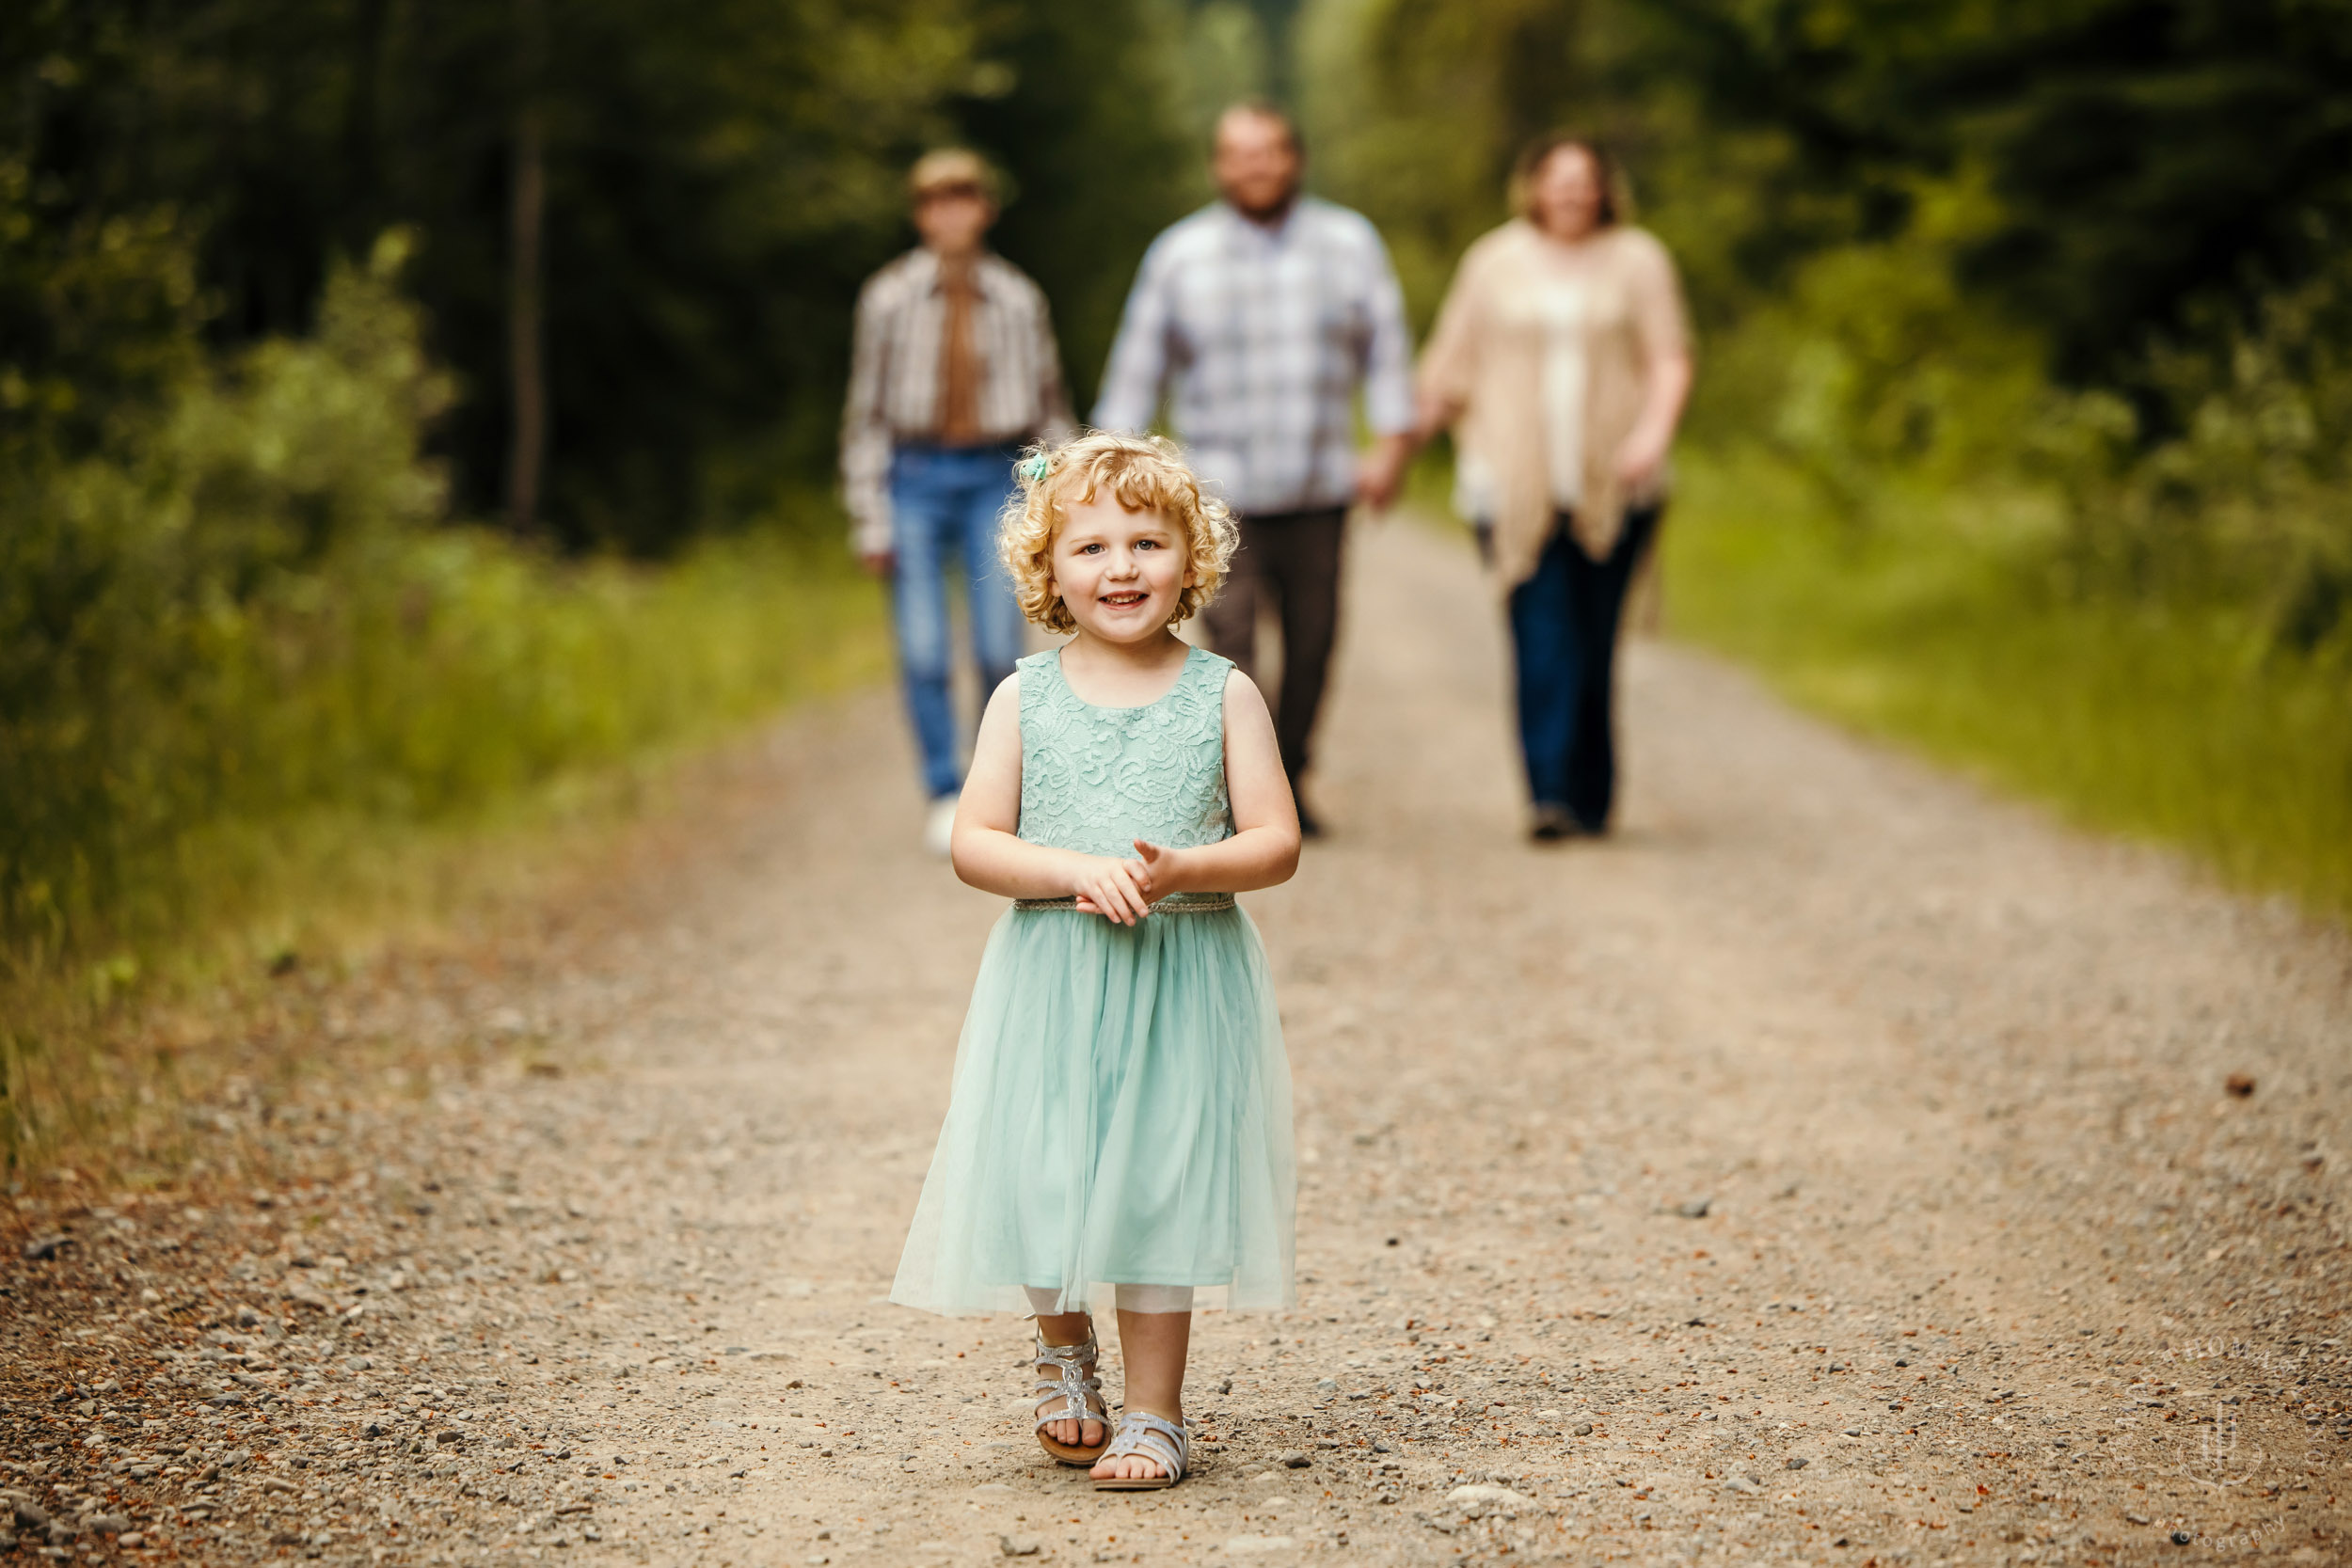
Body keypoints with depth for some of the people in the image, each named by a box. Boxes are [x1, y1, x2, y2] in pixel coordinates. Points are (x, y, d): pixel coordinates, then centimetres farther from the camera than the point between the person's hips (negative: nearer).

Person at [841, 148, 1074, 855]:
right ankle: (945, 797, 10)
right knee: (923, 655, -5)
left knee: (1000, 650, -7)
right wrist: (869, 518, -1)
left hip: (995, 478, 0)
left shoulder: (1018, 299, 2)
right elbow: (867, 410, 3)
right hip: (915, 477, 0)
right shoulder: (889, 297, -1)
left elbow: (1049, 404, 9)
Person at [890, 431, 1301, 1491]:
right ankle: (1062, 1354, 32)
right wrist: (1079, 870, -19)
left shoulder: (1223, 696, 1)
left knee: (1158, 1185, 0)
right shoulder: (1024, 699, 2)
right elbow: (974, 845, -2)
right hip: (1052, 979, 1)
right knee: (1041, 1182, 2)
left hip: (1185, 980, -1)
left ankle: (1153, 1412, 13)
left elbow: (1276, 843, -3)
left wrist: (1174, 869, -20)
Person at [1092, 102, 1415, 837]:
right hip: (1221, 489, -2)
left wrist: (1391, 444, -2)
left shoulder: (1351, 243, 8)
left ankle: (1289, 777, 20)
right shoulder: (1180, 254, 4)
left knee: (1312, 639, 4)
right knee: (1230, 637, -13)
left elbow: (1386, 348, 9)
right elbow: (1139, 364, 7)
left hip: (1319, 486, 2)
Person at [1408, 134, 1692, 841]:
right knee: (1544, 633, -13)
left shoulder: (1638, 260, 8)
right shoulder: (1494, 263, 10)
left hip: (1610, 484, 1)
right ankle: (1551, 792, -20)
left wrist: (1654, 431, -15)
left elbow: (1670, 361, 2)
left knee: (1593, 643, 3)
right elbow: (1452, 361, 12)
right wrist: (1417, 425, 3)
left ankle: (1590, 800, 13)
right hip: (1519, 484, -1)